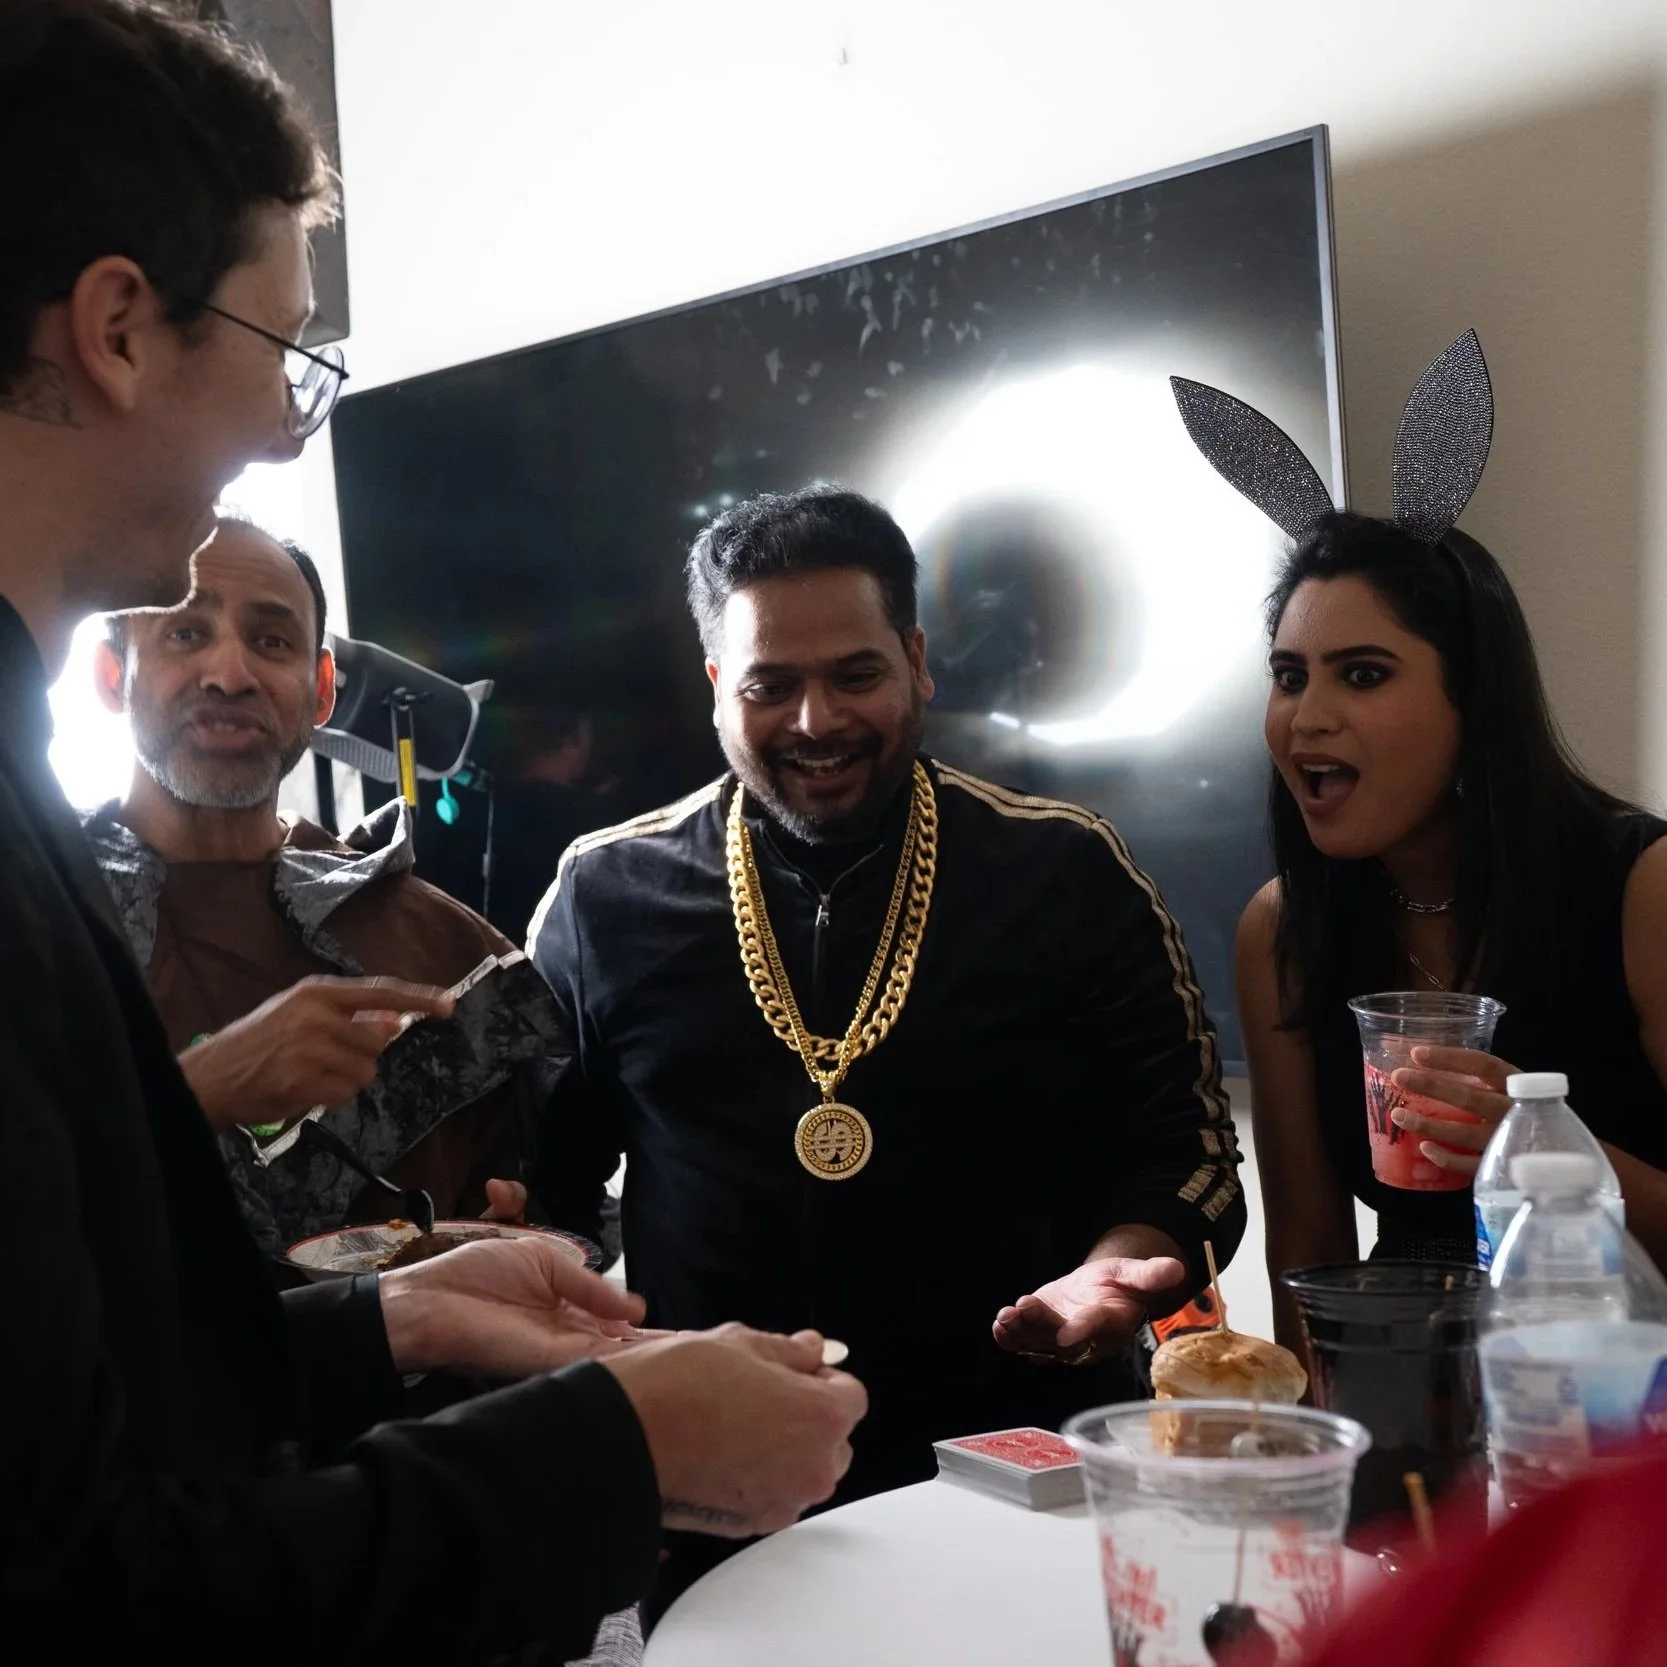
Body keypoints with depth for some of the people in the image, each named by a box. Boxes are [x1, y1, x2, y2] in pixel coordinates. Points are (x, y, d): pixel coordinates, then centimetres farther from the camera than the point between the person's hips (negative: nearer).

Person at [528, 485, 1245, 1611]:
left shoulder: (1068, 875, 2)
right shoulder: (605, 896, 6)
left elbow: (1180, 1149, 5)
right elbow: (541, 1178, 14)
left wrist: (1116, 1267, -14)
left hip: (1016, 1463, 0)